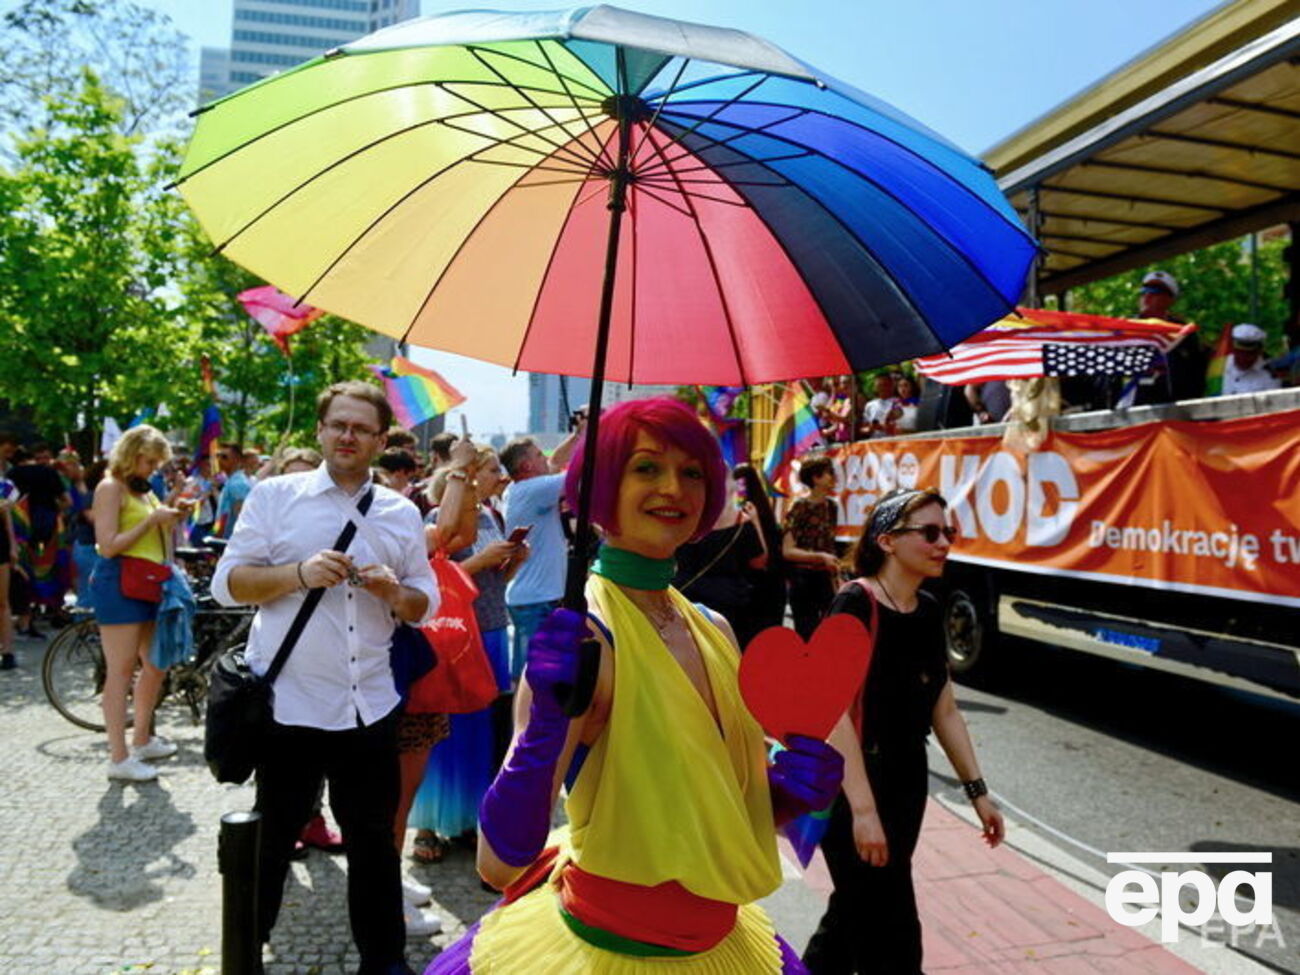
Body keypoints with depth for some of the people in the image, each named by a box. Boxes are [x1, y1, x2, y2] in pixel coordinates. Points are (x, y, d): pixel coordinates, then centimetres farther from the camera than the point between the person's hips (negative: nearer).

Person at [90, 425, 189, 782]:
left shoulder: (144, 490, 18)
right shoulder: (111, 487, -8)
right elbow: (108, 546, -17)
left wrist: (171, 519, 3)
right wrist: (151, 520, -16)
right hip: (118, 583, -9)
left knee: (156, 664, 14)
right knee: (121, 670, -5)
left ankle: (142, 739, 29)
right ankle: (119, 759, 1)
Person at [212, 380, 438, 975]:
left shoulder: (403, 513, 7)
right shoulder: (274, 495, -1)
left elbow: (427, 602, 9)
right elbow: (227, 584, -4)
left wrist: (396, 593, -13)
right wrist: (299, 574, -20)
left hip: (370, 706, 3)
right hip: (287, 704, -2)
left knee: (373, 837, 14)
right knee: (272, 837, 14)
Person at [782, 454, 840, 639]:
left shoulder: (831, 506, 9)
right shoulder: (800, 507, -10)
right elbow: (788, 551, -15)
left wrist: (835, 572, 16)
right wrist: (820, 557, -24)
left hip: (825, 578, 6)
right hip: (803, 579, -6)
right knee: (807, 635, -1)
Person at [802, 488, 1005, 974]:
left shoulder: (929, 611, 4)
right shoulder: (855, 603, -20)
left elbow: (944, 710, 11)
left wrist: (977, 791, 11)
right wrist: (863, 808, -27)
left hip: (908, 782, 8)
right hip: (851, 786, -8)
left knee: (855, 908, 22)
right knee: (889, 932, 3)